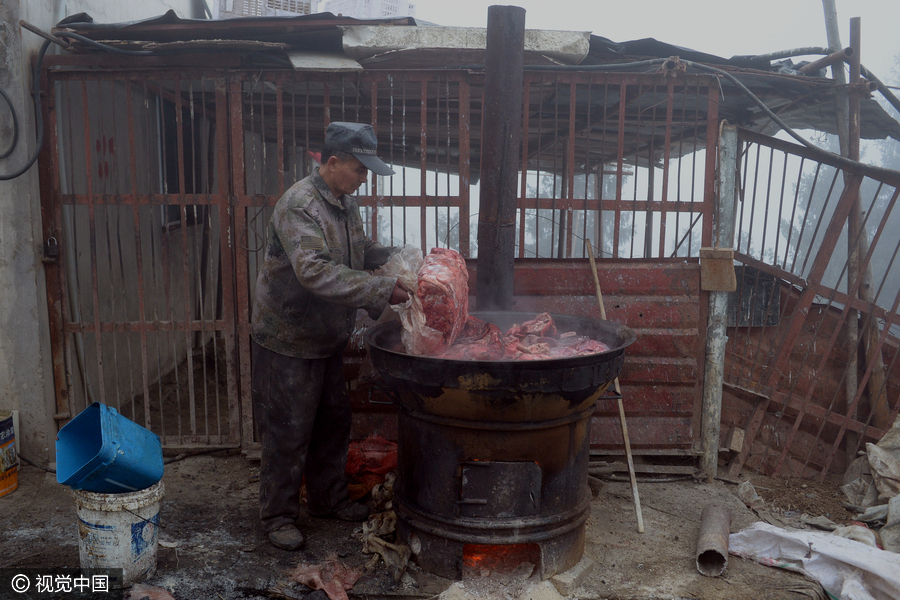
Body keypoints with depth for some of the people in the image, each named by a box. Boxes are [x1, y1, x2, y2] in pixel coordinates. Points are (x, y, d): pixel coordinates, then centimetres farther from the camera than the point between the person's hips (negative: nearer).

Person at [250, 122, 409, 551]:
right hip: (287, 341, -9)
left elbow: (362, 252, 18)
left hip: (326, 339, 9)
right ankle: (278, 516, 21)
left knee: (334, 422, 18)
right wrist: (382, 291, -35)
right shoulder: (299, 205, -23)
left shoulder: (345, 203, 6)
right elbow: (316, 272, -36)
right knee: (288, 433, 3)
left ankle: (328, 499, 36)